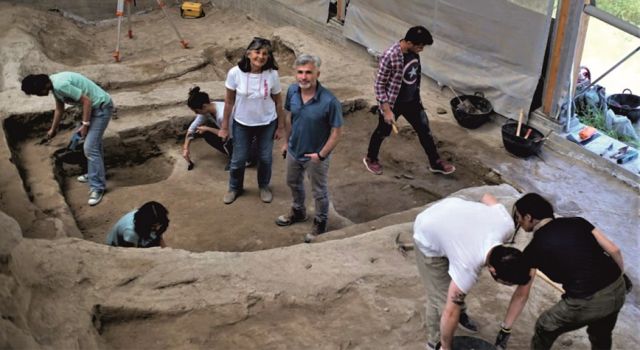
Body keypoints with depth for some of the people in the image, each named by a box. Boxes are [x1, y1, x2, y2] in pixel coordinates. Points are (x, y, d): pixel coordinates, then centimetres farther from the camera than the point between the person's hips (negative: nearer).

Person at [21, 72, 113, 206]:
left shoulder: (61, 85, -27)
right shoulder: (54, 83, 5)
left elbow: (87, 101, -25)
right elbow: (59, 108, 21)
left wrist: (85, 125, -16)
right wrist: (53, 129, 34)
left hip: (101, 106, -10)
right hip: (93, 106, 10)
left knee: (90, 147, -12)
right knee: (93, 143, 24)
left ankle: (97, 187, -5)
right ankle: (95, 174, 41)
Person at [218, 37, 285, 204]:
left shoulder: (272, 75, -19)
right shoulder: (235, 73, -20)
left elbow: (278, 102, -6)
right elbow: (229, 101, -8)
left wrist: (281, 126, 1)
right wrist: (224, 126, -1)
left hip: (267, 123, 0)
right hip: (242, 124, 0)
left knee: (265, 158, 17)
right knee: (238, 159, 14)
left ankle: (264, 186, 45)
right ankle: (235, 188, 42)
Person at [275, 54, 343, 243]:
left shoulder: (329, 101, -31)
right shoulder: (292, 91, -15)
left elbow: (336, 131, -20)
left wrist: (321, 155, -18)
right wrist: (286, 142, 10)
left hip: (315, 156, -5)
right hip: (294, 150, 5)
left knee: (319, 192, 17)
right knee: (293, 183, 28)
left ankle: (320, 223, 42)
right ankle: (298, 211, 56)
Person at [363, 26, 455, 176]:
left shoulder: (413, 52, -7)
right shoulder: (390, 56, -30)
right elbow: (379, 84, -23)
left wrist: (417, 95, 20)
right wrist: (387, 110, -22)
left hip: (412, 100, 6)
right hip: (392, 103, -6)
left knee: (424, 130, 14)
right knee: (383, 132, 15)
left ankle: (435, 162, 30)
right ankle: (371, 159, 40)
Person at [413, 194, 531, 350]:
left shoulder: (506, 224, -26)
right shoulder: (467, 267, -39)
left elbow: (487, 197, -4)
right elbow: (450, 312, -27)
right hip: (429, 238, -6)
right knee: (441, 299, -3)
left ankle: (461, 314, 48)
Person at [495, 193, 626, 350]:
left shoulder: (534, 248, -2)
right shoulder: (576, 222, 8)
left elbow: (521, 295, 4)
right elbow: (614, 250, 5)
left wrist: (505, 328, 13)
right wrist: (621, 275, 24)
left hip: (586, 304, -6)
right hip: (617, 290, 6)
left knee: (545, 328, 21)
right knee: (601, 337, 34)